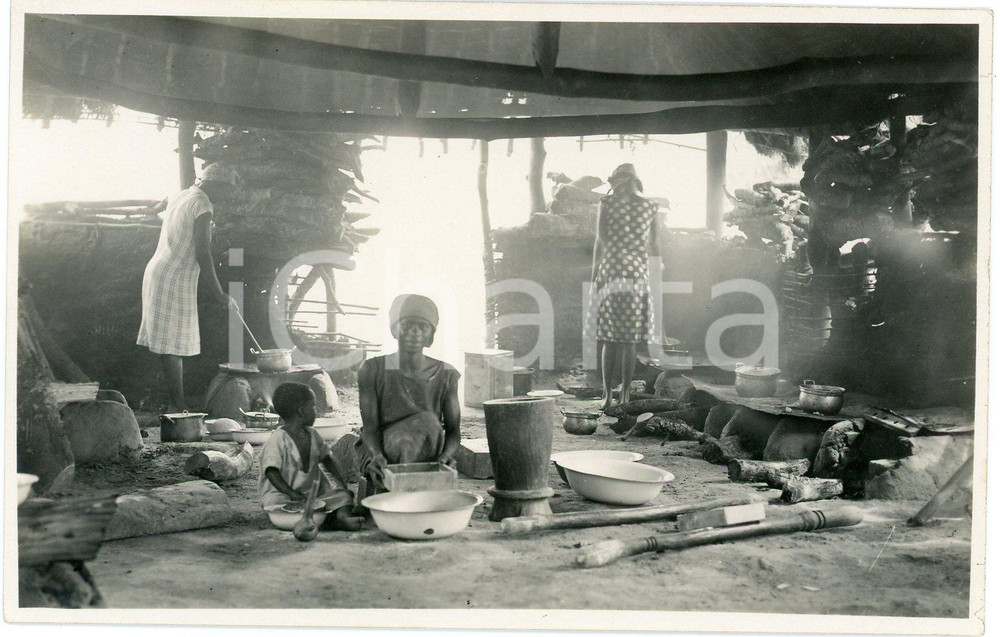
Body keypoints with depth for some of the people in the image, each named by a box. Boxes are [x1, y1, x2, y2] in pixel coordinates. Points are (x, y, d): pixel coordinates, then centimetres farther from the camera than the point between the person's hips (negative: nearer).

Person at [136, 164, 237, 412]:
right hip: (175, 280, -9)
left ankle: (176, 403, 11)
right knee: (173, 345, -7)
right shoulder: (202, 204, -11)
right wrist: (218, 292, -13)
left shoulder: (179, 197, 16)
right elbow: (202, 252, -16)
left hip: (156, 271, 9)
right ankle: (178, 404, -4)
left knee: (170, 344, 8)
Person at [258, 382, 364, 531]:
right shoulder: (277, 439, -13)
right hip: (281, 492, -6)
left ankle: (342, 515, -41)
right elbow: (271, 471, -20)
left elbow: (326, 459, 21)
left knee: (342, 494, -12)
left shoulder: (312, 435, 9)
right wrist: (292, 493, -30)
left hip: (313, 490, 6)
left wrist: (341, 480, 9)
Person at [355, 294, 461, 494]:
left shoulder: (446, 375, -2)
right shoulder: (372, 370, -6)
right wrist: (376, 455, -36)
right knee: (427, 422, -29)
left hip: (423, 455, 3)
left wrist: (447, 453, -28)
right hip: (377, 451, -3)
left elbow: (454, 430, -4)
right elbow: (370, 426, -13)